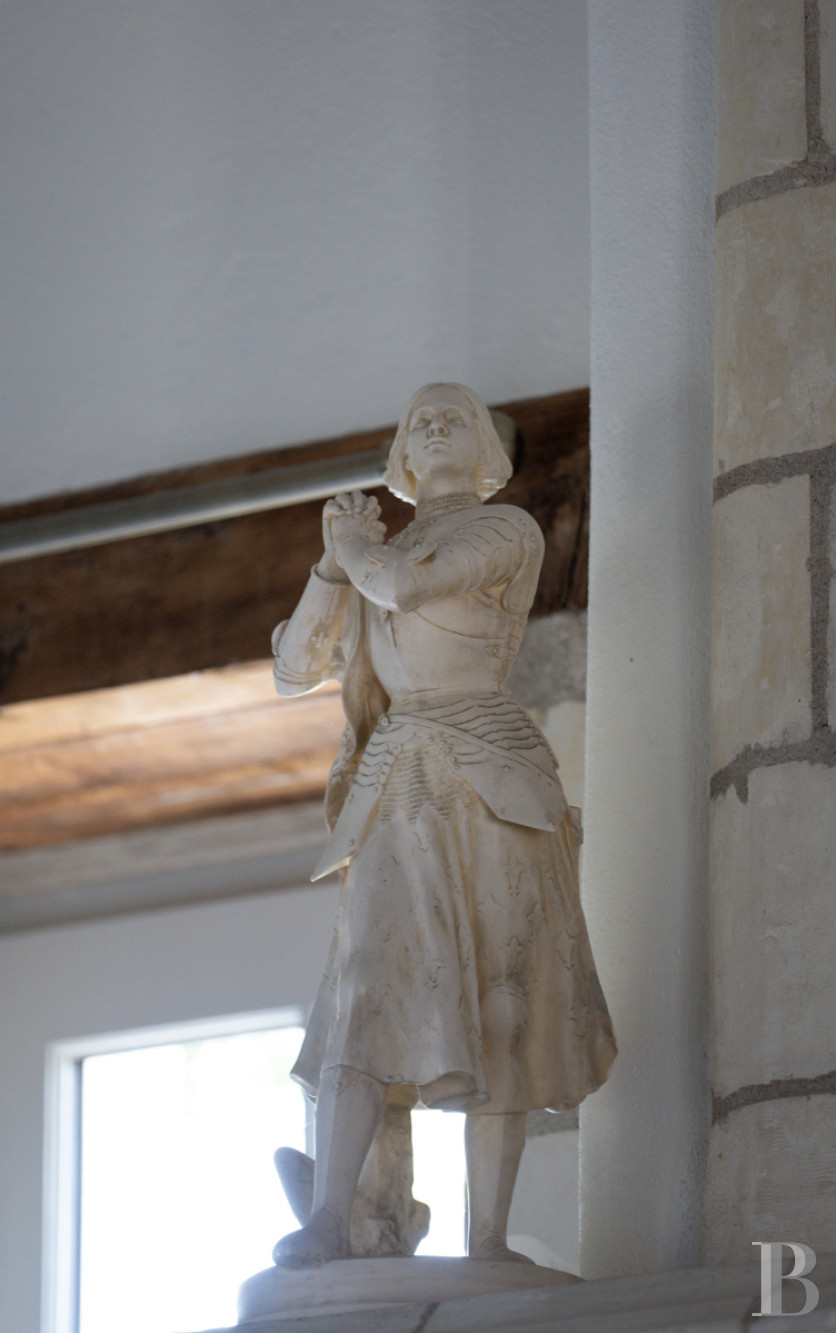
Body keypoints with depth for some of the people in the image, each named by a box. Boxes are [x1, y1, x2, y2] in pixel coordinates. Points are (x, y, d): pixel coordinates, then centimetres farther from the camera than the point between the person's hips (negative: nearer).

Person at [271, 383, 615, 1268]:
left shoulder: (511, 530, 6)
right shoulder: (375, 564, 24)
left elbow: (409, 584, -11)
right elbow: (294, 671, 18)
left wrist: (356, 547, 10)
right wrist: (337, 559, 8)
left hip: (487, 781, -3)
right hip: (397, 788, 3)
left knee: (495, 1005, -8)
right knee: (367, 988, -15)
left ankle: (486, 1241, -11)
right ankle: (326, 1222, -29)